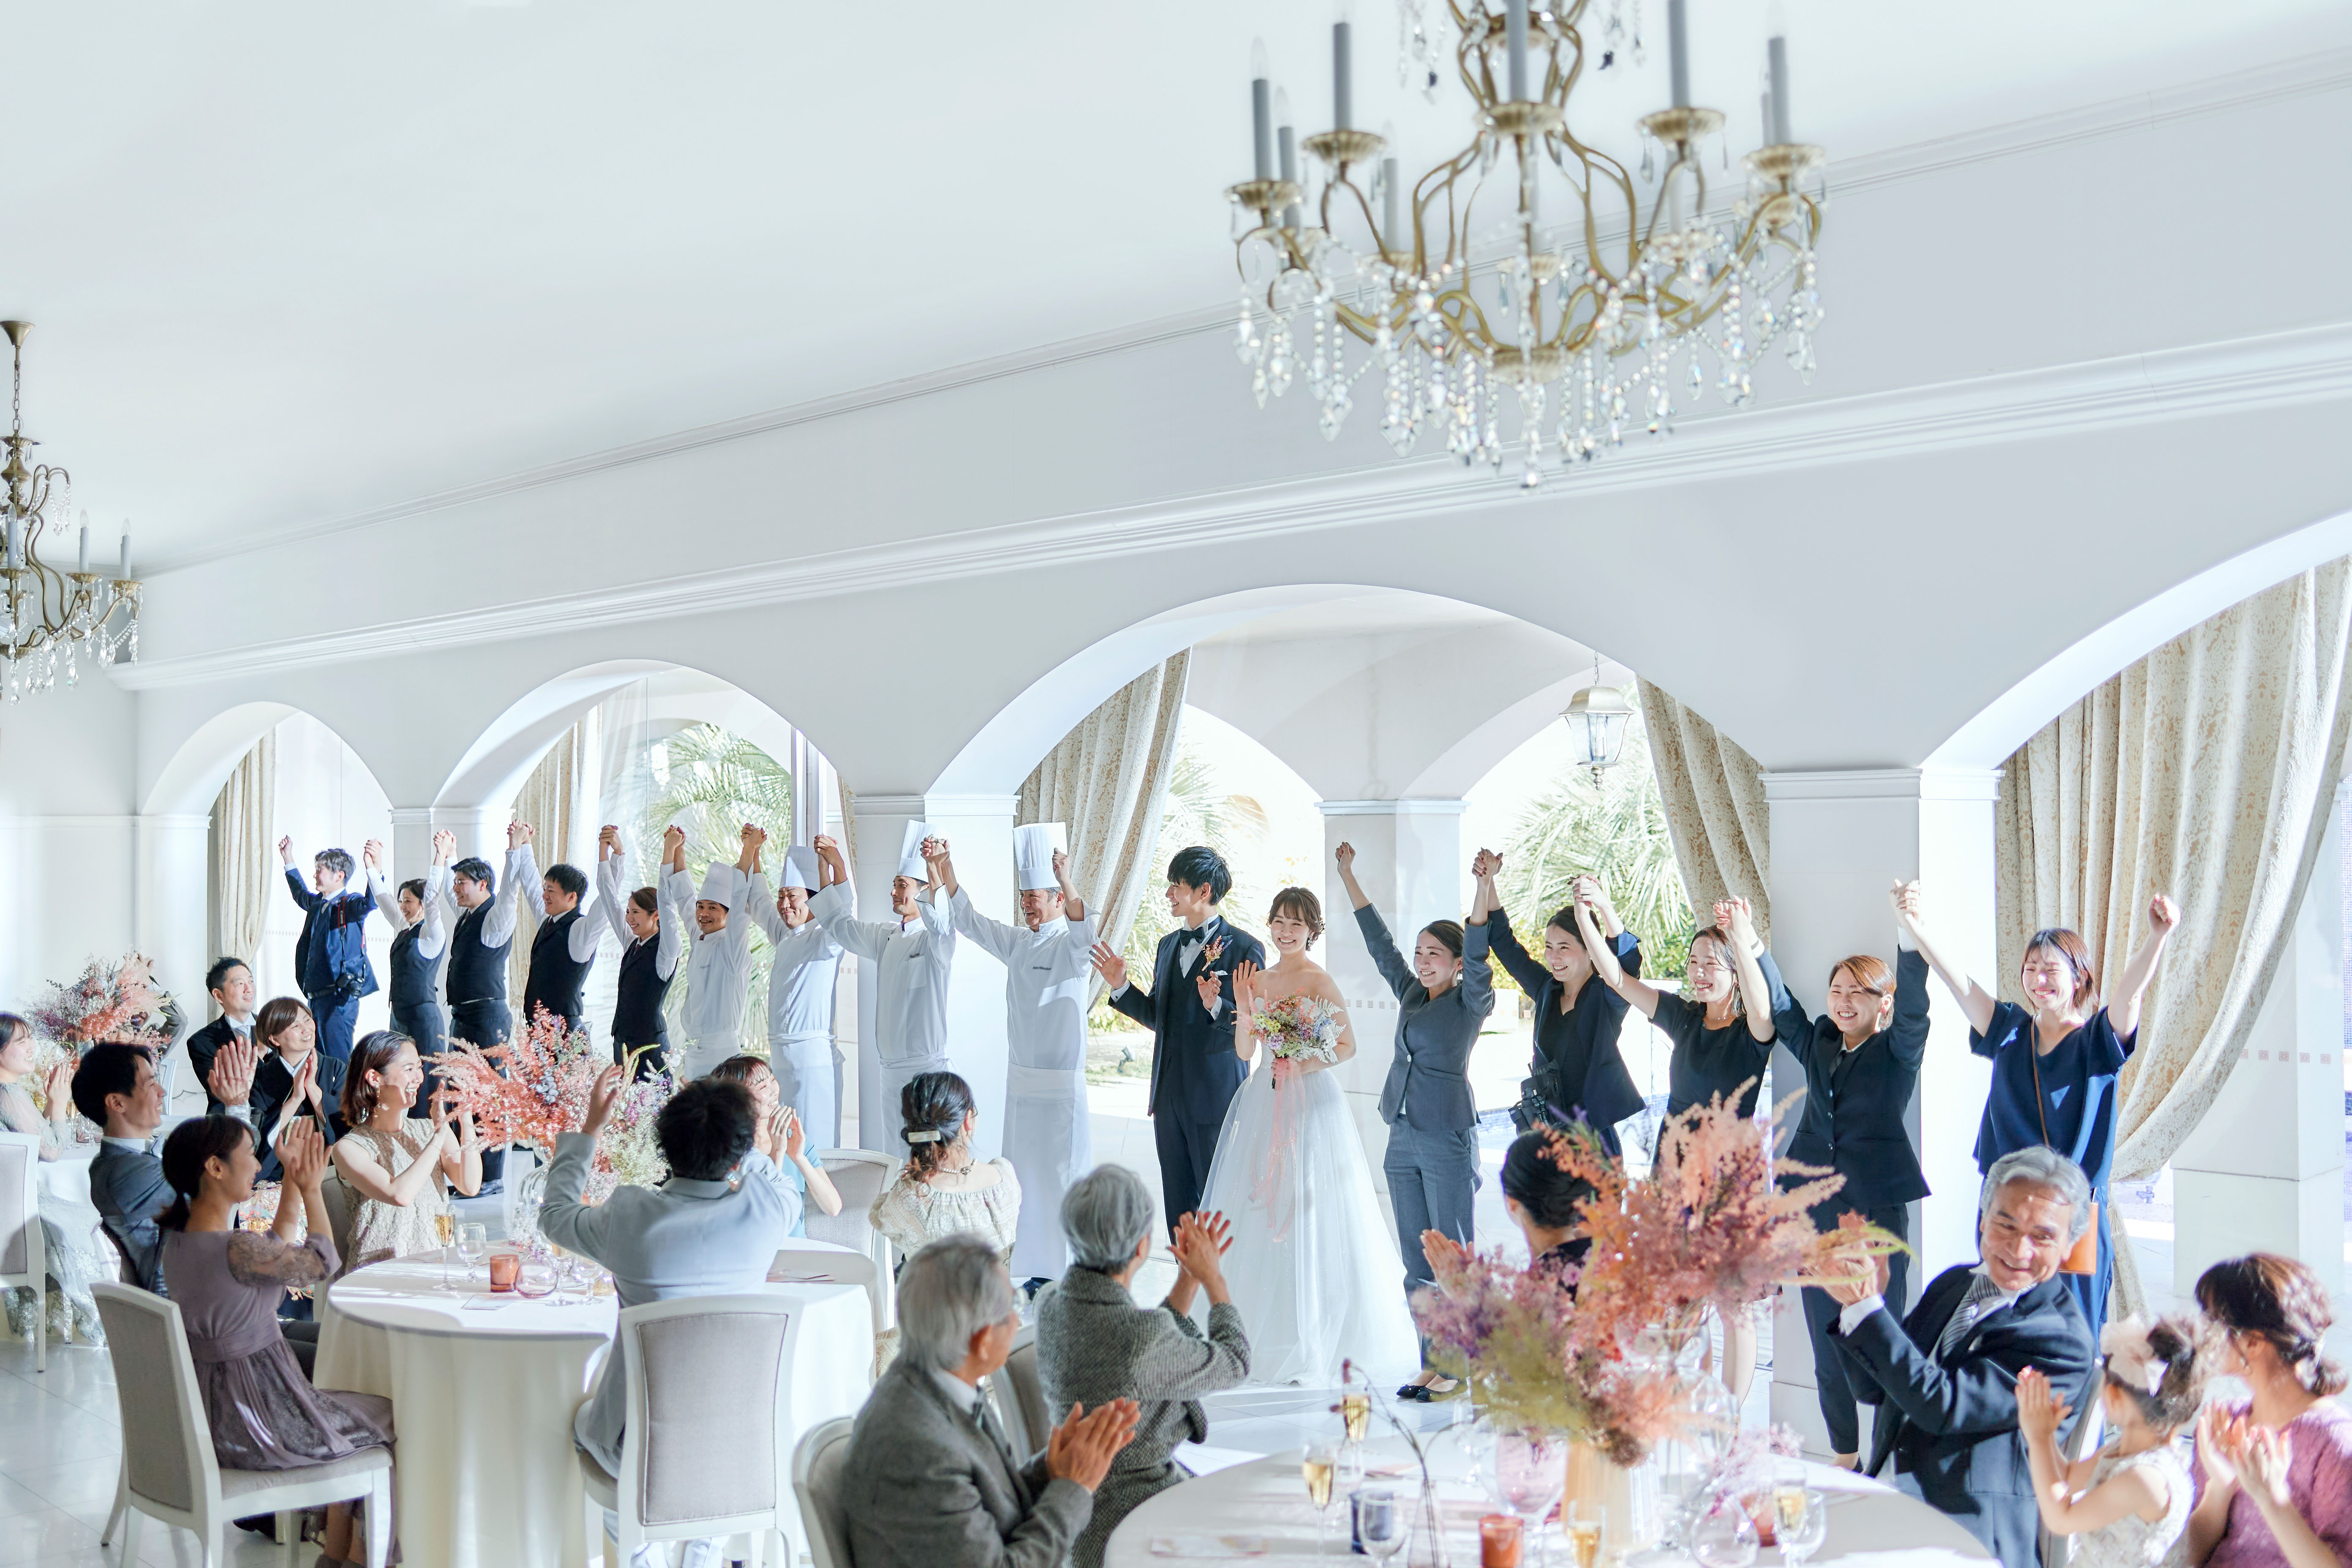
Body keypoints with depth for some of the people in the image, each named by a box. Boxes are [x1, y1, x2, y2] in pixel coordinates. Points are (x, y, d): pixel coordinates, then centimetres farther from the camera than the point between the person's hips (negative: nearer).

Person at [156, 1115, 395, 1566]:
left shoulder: (178, 1238, 0)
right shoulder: (237, 1250, -29)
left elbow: (277, 1249, 14)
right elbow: (323, 1263, -12)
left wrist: (294, 1180, 12)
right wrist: (311, 1187, -1)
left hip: (209, 1415, 9)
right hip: (252, 1431, -9)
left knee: (345, 1412, 30)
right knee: (388, 1420, 14)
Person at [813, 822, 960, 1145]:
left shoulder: (935, 941, -9)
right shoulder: (886, 937, 15)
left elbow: (943, 925, -32)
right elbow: (841, 923, 27)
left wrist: (936, 872, -49)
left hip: (926, 1070, -8)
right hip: (890, 1071, 8)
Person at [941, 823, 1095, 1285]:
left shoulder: (1072, 947, -9)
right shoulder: (1018, 943, 12)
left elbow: (1084, 934, -31)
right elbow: (969, 922, 17)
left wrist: (1067, 882, -46)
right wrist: (946, 870, 5)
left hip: (1061, 1084, -7)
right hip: (1020, 1079, 7)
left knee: (1062, 1177, -5)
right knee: (1024, 1176, 11)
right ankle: (1039, 1268, 20)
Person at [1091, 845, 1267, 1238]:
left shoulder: (1244, 948, -8)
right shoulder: (1168, 945, 14)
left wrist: (1216, 1006, -29)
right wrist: (1121, 987, 7)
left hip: (1216, 1099, -7)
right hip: (1169, 1096, 7)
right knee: (1178, 1204, 12)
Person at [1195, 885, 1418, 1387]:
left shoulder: (1319, 981, -6)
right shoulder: (1258, 979, 11)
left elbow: (1347, 1045, -7)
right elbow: (1244, 1052, 9)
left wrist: (1305, 1066, -19)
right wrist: (1244, 1009, -6)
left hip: (1310, 1102, -6)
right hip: (1264, 1102, 6)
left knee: (1307, 1217, -5)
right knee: (1259, 1217, 7)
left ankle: (1313, 1343, 3)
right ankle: (1260, 1331, 17)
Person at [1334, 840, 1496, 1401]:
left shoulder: (1472, 1001, -3)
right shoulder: (1411, 994, 13)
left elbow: (1478, 951, -19)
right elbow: (1378, 940, 17)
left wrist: (1486, 886, -32)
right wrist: (1347, 873, 18)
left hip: (1449, 1140, -7)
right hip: (1403, 1138, 7)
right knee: (1417, 1263, 9)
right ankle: (1431, 1364, 14)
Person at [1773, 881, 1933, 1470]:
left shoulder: (1897, 1051, -2)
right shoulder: (1817, 1042, 12)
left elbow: (1914, 1006, -18)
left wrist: (1907, 932, -33)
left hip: (1876, 1205, -5)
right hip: (1816, 1203, 5)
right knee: (1826, 1338, 10)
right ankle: (1844, 1456, 23)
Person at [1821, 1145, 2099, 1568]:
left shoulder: (2062, 1342, -12)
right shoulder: (1954, 1283, 13)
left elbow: (1941, 1406, -20)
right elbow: (1873, 1390, 14)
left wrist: (1866, 1306, -21)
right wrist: (1857, 1300, -3)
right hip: (1884, 1501, 7)